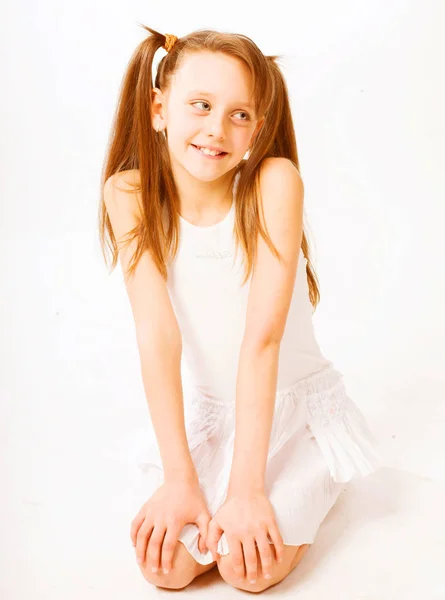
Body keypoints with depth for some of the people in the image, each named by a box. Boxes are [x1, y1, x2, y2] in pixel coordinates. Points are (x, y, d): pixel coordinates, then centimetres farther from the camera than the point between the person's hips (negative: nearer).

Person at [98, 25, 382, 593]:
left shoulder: (275, 180, -21)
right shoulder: (129, 195, -14)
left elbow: (263, 335, -26)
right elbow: (158, 335, -20)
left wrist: (247, 488, -27)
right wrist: (180, 477, -23)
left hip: (293, 405, -2)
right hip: (199, 409, 2)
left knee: (249, 565, -18)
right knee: (165, 562, -14)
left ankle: (303, 489, 13)